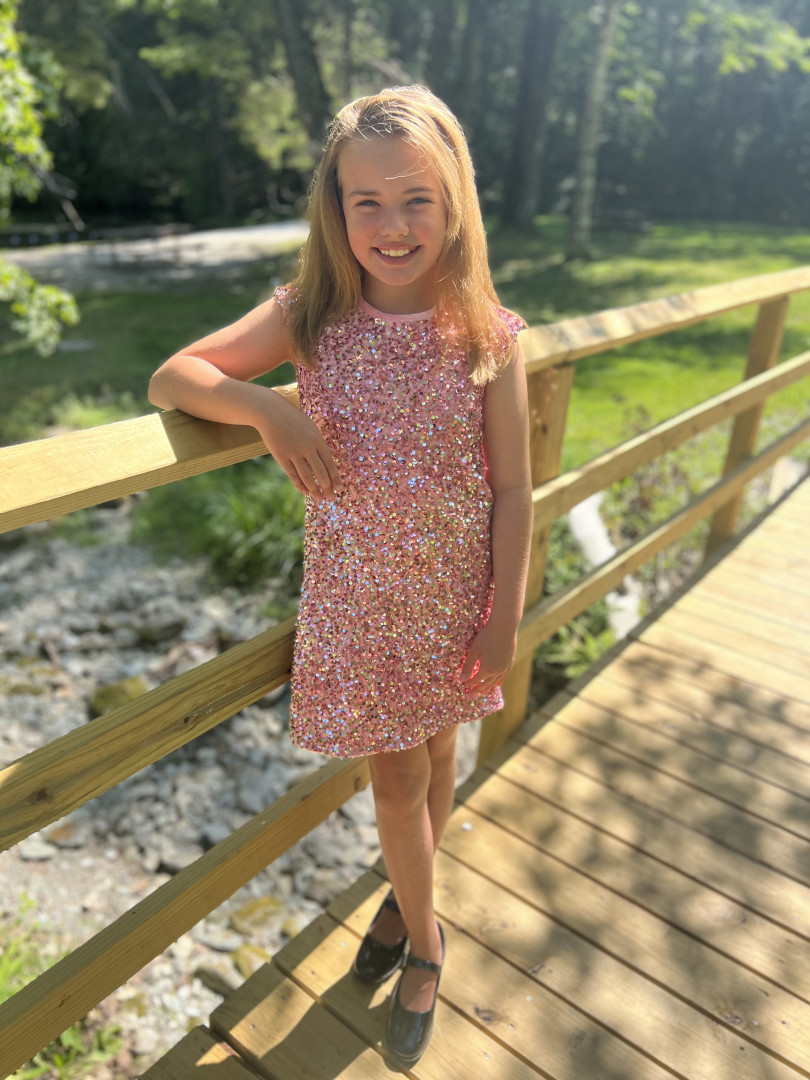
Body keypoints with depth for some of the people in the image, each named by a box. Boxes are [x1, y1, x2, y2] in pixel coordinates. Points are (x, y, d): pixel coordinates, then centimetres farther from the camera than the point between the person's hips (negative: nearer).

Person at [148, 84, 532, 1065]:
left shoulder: (487, 333, -11)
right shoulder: (310, 316, -9)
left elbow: (512, 490, -7)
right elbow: (171, 378, -7)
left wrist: (505, 616, -5)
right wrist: (267, 407, -26)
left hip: (455, 598, 1)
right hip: (357, 599, 0)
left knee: (435, 754, 21)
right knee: (396, 776, 12)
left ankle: (407, 896, 53)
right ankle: (424, 936, 42)